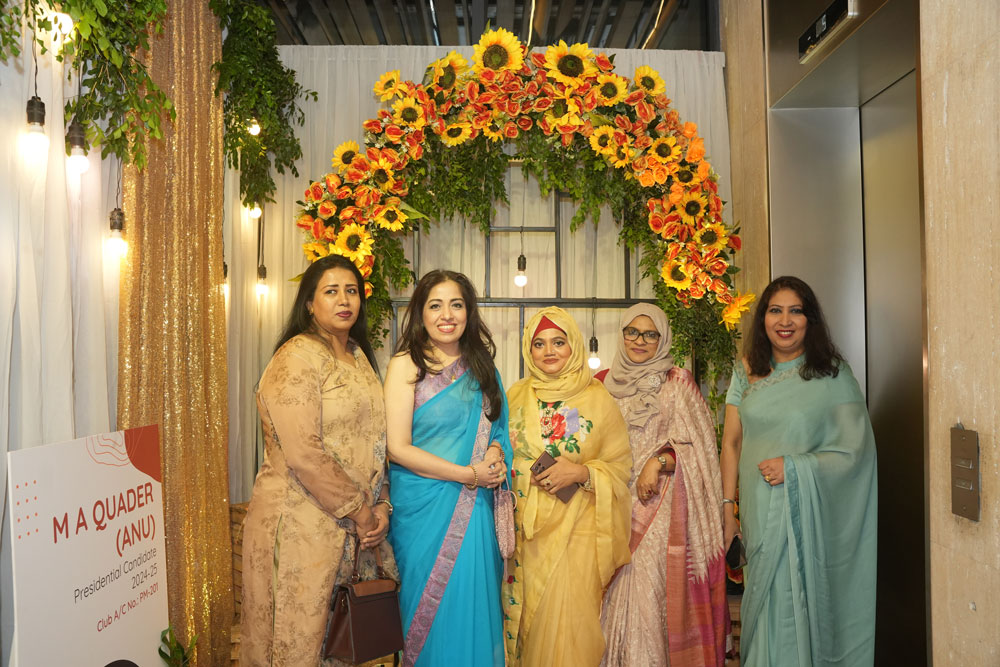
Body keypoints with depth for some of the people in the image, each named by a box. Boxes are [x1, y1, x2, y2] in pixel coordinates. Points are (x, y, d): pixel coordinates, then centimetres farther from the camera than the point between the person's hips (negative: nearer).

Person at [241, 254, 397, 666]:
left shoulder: (359, 356, 12)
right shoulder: (298, 356, -12)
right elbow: (303, 451, -20)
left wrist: (380, 506, 1)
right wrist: (357, 510, -13)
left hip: (356, 525, 7)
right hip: (303, 523, -7)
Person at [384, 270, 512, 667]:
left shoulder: (481, 366, 10)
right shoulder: (406, 365, -6)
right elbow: (397, 448, -12)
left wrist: (495, 453, -3)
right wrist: (468, 474, -13)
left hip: (475, 509, 5)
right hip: (424, 509, -4)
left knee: (475, 607, 9)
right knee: (433, 609, 6)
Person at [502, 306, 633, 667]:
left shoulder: (598, 400, -1)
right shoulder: (517, 395, 8)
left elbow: (620, 465, 1)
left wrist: (581, 472, -15)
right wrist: (521, 473, -2)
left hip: (575, 531, -3)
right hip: (525, 529, 3)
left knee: (566, 621, -6)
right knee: (523, 615, 8)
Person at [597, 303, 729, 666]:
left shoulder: (677, 382, 1)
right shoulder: (603, 382, 12)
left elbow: (697, 443, -3)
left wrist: (659, 462, -16)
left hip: (659, 501, -3)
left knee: (648, 584, -7)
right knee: (614, 586, 4)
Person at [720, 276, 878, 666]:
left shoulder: (832, 376, -4)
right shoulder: (747, 374, 6)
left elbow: (854, 451, -7)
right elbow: (731, 442, 7)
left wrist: (793, 468, -18)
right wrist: (727, 508, 2)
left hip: (807, 514, -3)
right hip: (759, 513, 3)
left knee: (800, 602, 2)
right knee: (766, 602, 12)